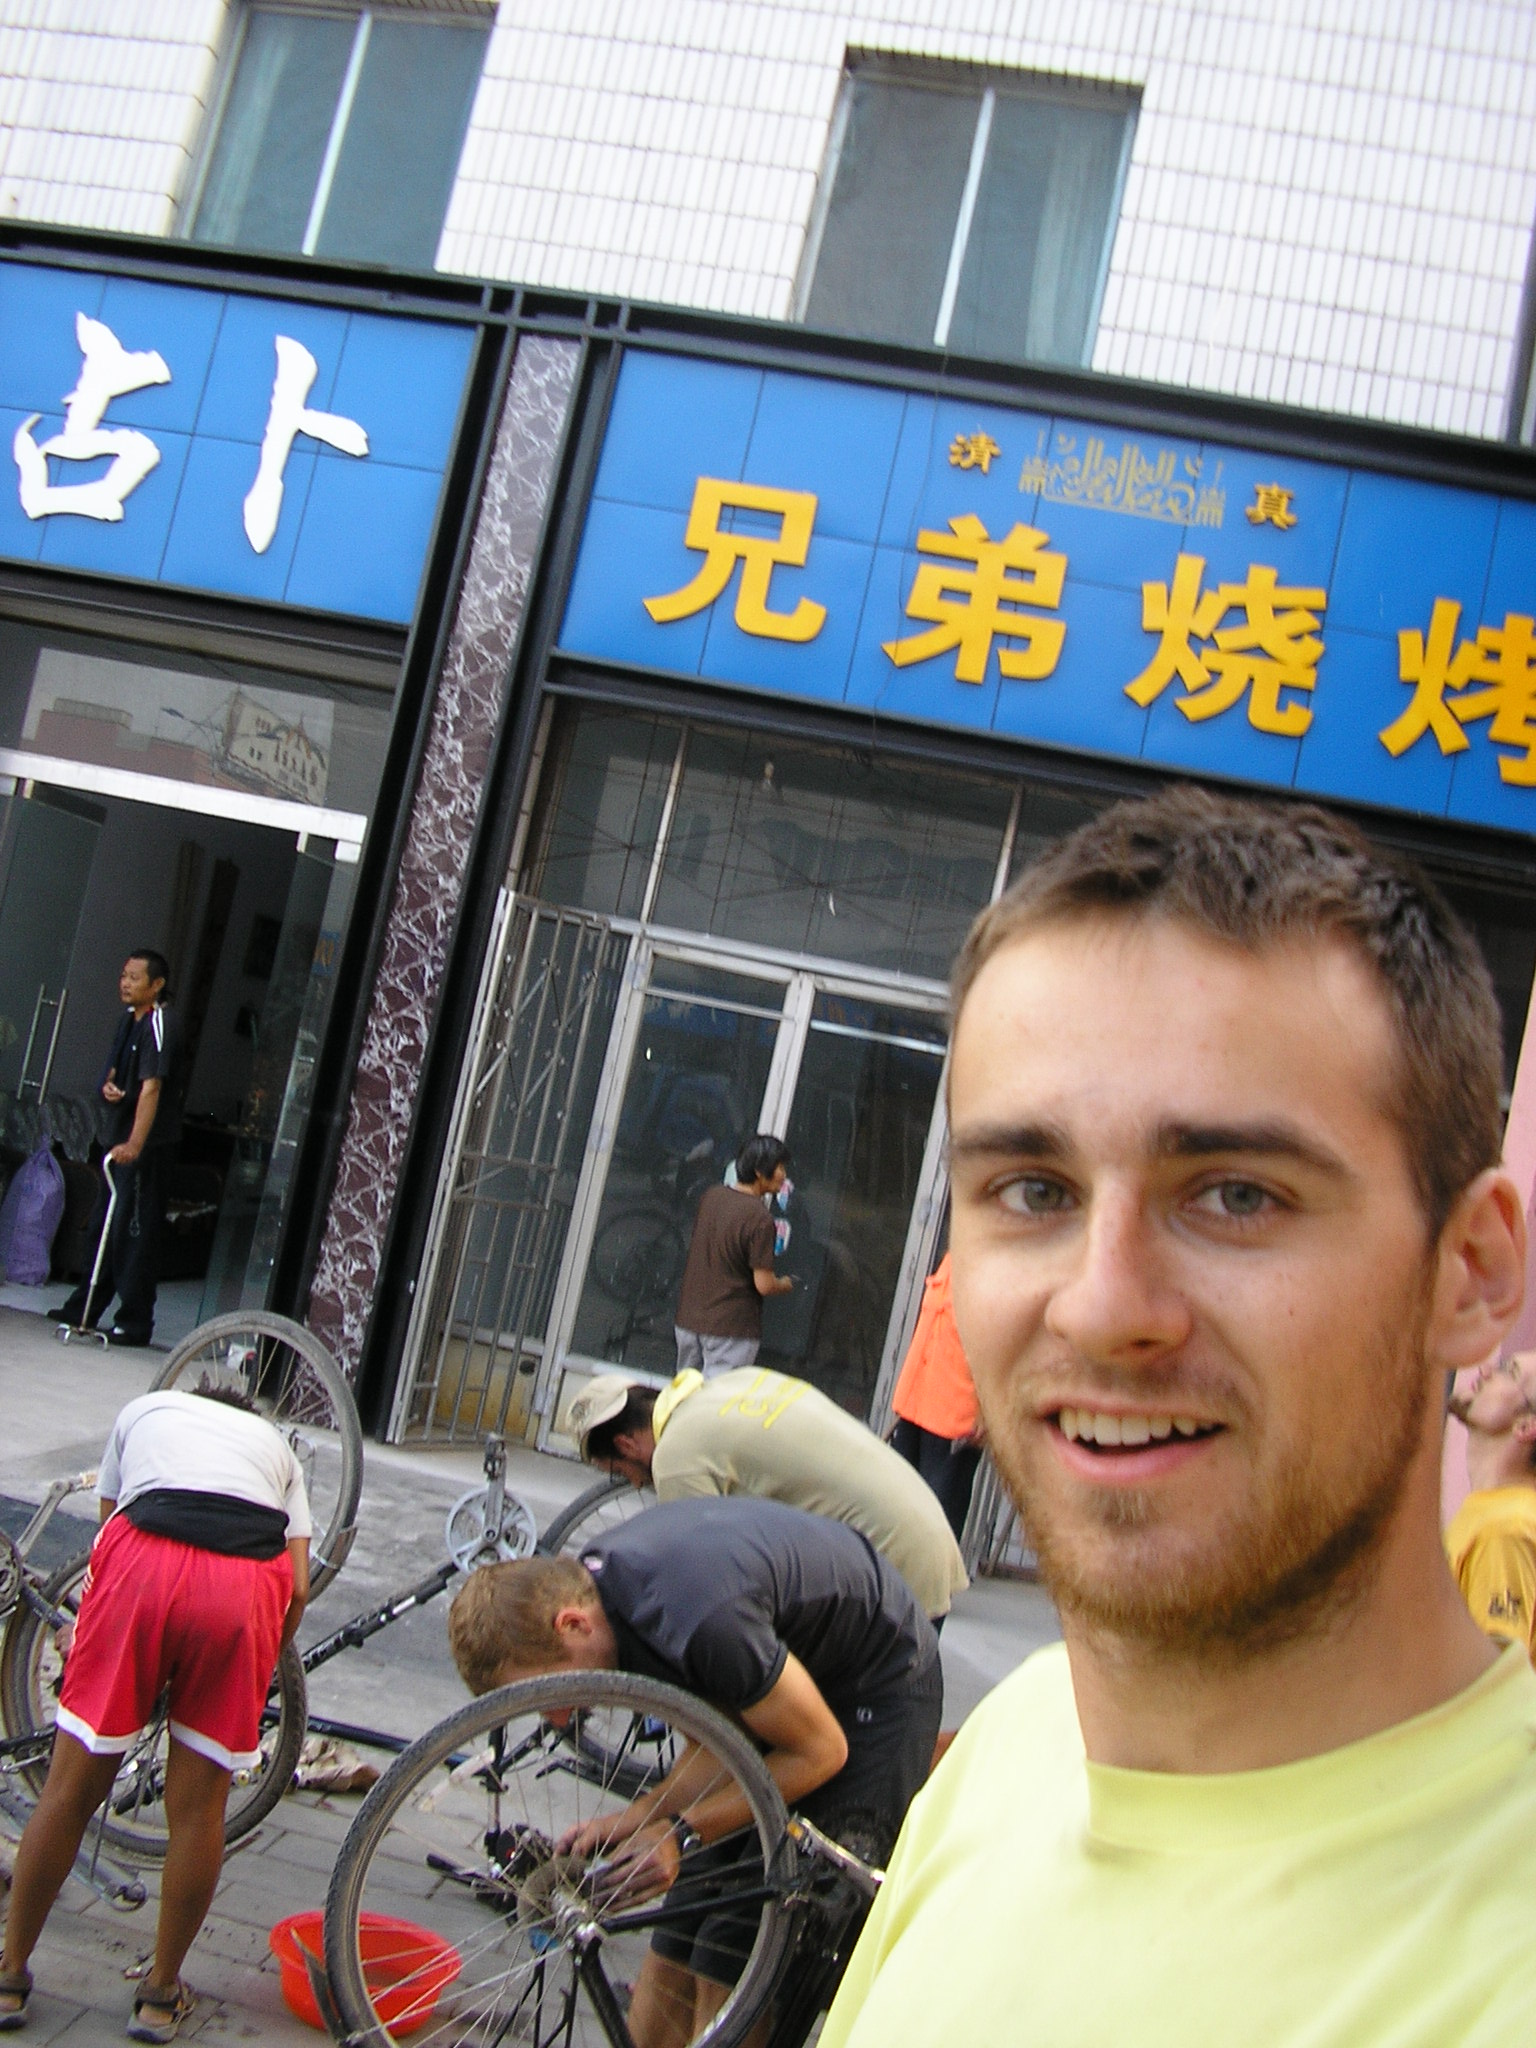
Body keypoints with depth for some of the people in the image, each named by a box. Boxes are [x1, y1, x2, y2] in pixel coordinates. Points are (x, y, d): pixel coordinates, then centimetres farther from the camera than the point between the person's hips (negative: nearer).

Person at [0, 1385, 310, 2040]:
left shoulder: (145, 1409, 34)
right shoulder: (275, 1446, 33)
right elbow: (299, 1589, 20)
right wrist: (262, 1671, 34)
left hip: (144, 1553, -1)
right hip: (248, 1584, 1)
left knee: (72, 1787, 14)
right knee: (198, 1804, 13)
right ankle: (160, 1995, 28)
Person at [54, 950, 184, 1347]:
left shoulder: (161, 1024, -17)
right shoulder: (129, 1018, 11)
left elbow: (151, 1087, -26)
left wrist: (135, 1143, -34)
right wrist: (108, 1085, -1)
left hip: (146, 1143, -9)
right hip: (118, 1135, 9)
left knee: (135, 1229, -6)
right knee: (106, 1222, 16)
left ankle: (136, 1321, 1)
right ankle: (85, 1309, 27)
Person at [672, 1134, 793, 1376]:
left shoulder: (710, 1196, 3)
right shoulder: (760, 1218, -19)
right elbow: (764, 1284, -18)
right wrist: (785, 1285, 4)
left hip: (688, 1318, 7)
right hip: (731, 1328, -7)